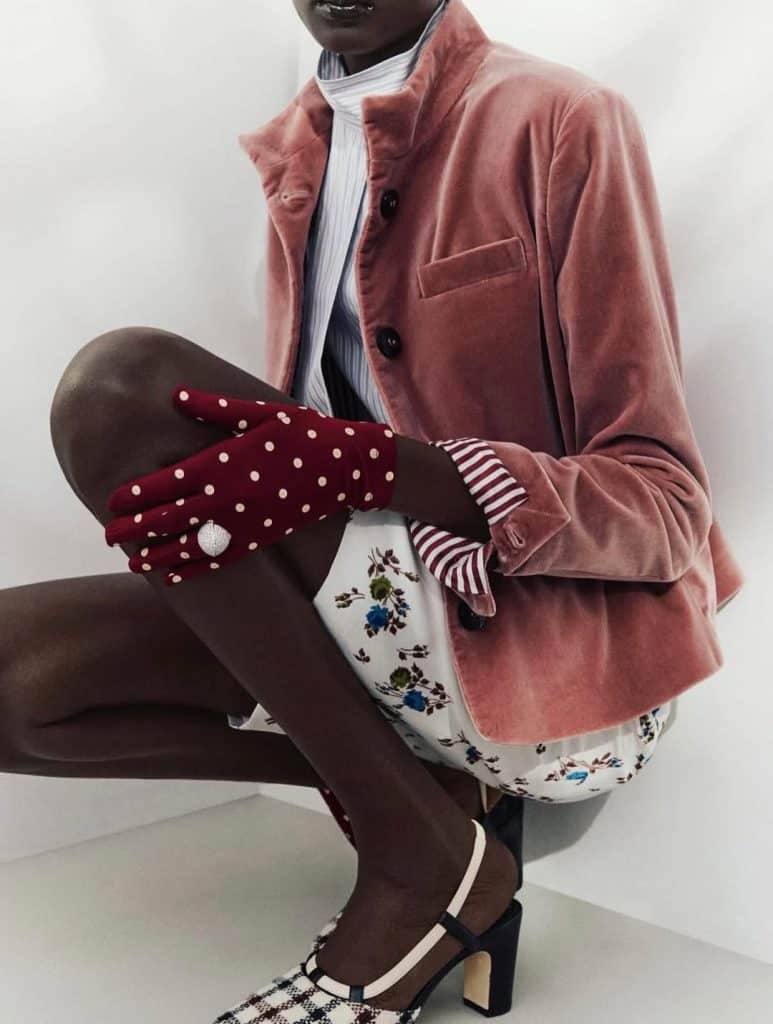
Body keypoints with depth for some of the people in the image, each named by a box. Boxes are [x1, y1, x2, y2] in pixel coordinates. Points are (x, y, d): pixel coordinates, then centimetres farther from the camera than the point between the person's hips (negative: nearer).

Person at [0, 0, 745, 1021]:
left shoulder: (559, 122, -8)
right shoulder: (296, 157, 13)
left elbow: (665, 512, -12)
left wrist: (378, 470, -28)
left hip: (565, 667, -6)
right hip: (386, 657, 6)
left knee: (121, 388, -23)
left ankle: (417, 854, -13)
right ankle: (415, 787, -3)